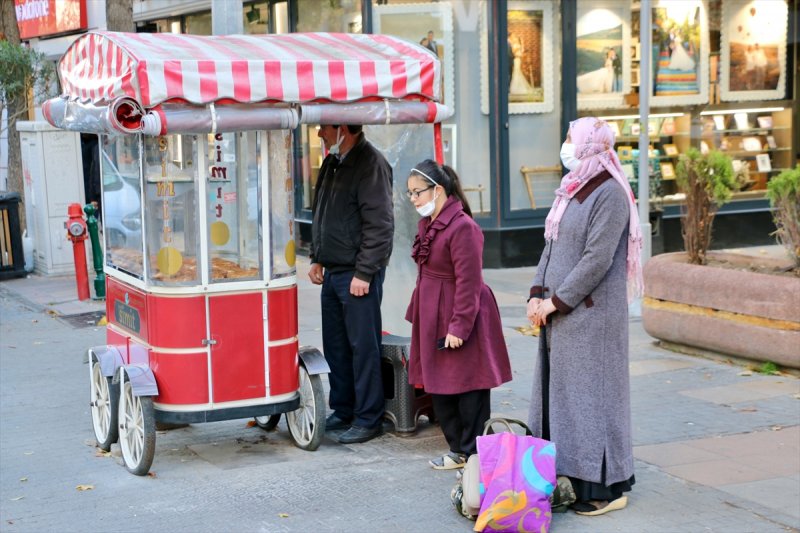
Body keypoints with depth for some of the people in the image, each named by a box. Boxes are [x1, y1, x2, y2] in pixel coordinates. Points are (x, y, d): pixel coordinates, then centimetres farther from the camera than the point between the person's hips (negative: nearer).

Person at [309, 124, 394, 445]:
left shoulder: (370, 163, -14)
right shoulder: (332, 163, 15)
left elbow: (380, 225, -18)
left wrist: (364, 273, -19)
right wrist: (317, 258, 18)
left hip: (358, 275, -9)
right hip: (332, 271, 9)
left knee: (363, 346, -3)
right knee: (335, 346, 14)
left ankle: (368, 420, 5)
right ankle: (343, 412, 26)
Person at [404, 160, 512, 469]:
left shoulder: (462, 227, -20)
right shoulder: (427, 223, 10)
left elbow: (468, 282, -21)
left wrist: (459, 326, -21)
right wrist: (416, 314, 17)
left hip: (459, 317, -10)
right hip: (433, 319, 10)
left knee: (468, 387, 1)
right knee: (439, 387, 15)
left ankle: (473, 454, 12)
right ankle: (457, 449, 27)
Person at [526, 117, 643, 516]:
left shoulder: (609, 194, -14)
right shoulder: (570, 190, 13)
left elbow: (598, 259, -19)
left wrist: (556, 301, -16)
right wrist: (538, 294, 3)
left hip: (591, 313, -9)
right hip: (559, 312, 9)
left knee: (590, 392, -3)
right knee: (557, 388, 12)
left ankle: (605, 486, 6)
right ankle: (567, 474, 22)